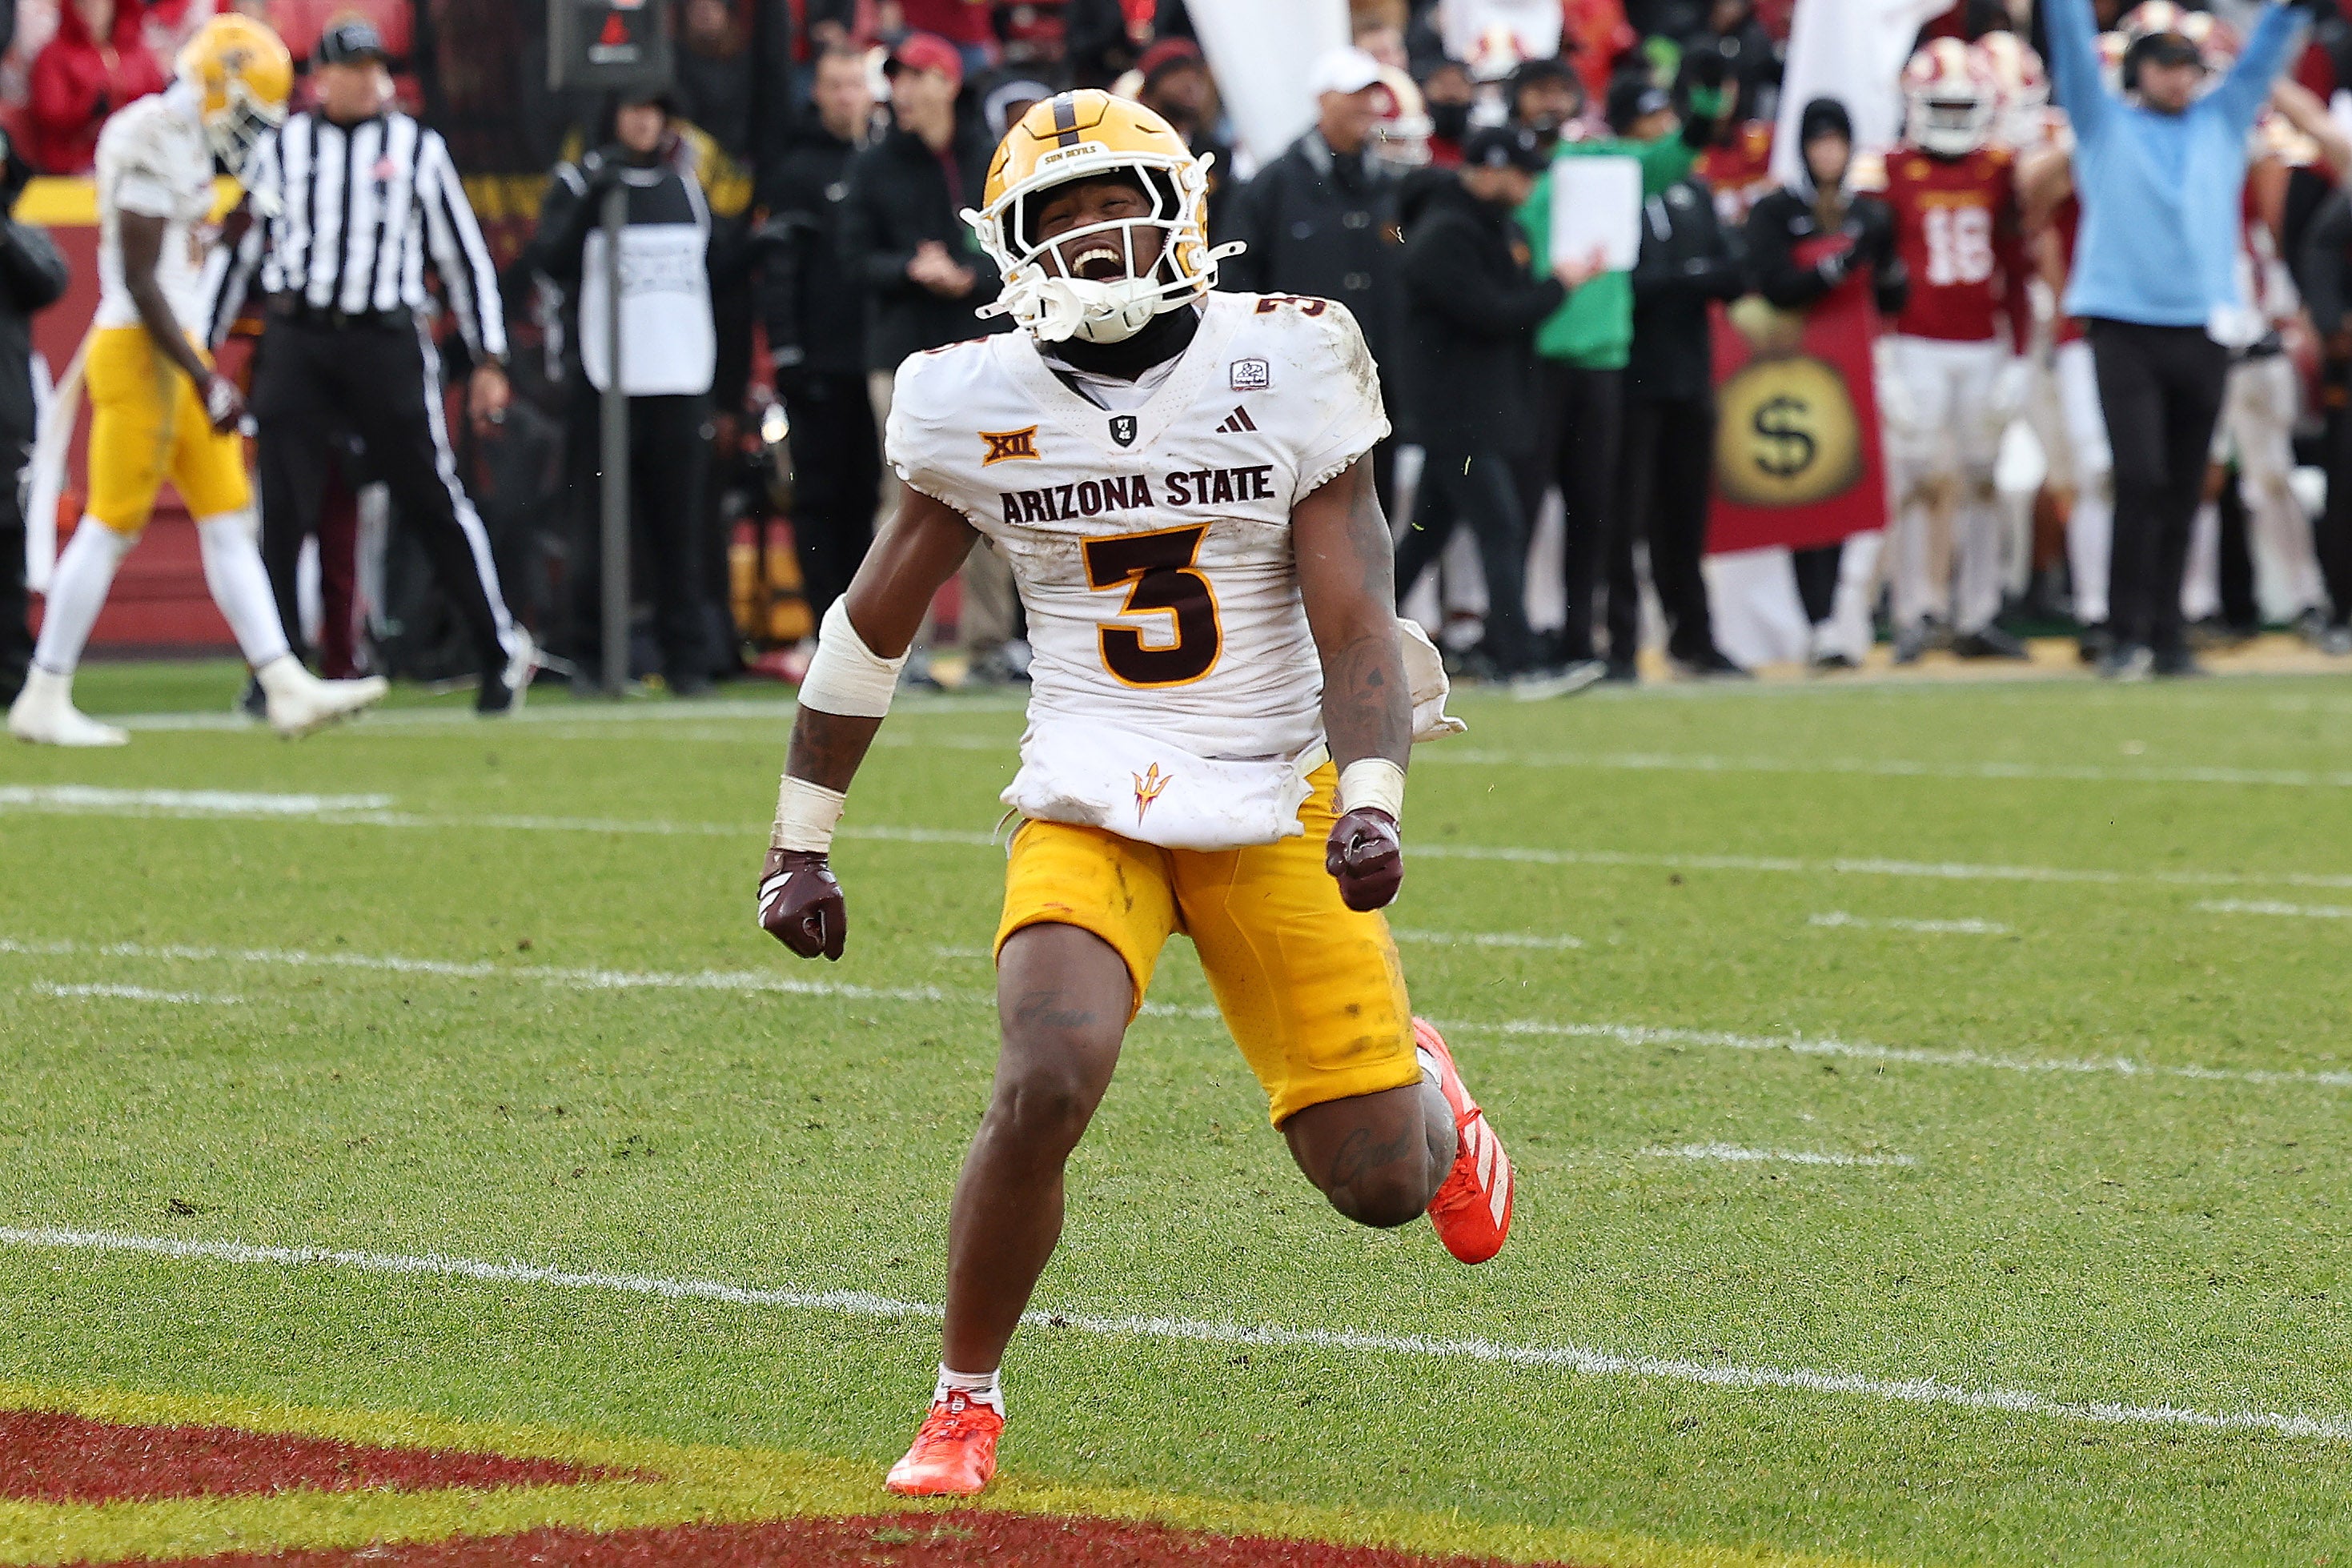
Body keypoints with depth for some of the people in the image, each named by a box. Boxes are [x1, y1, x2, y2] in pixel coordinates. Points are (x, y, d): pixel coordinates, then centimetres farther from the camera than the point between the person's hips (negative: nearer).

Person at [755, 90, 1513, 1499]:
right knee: (1048, 1082, -27)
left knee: (1381, 1182, -1)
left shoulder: (1281, 370, -6)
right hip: (1090, 802, 0)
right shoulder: (983, 407, -2)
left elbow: (1356, 621, -7)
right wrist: (801, 842, 12)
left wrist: (1371, 802, -24)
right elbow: (873, 628, 10)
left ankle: (1419, 1088, 40)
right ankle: (966, 1402, -5)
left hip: (1276, 803, 0)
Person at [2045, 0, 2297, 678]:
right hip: (2124, 326, -3)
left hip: (2203, 330, 3)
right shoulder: (2103, 123, 10)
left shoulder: (2221, 123, 17)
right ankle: (2130, 633, -8)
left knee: (2182, 493, 3)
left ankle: (2168, 638, 8)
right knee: (2140, 478, -13)